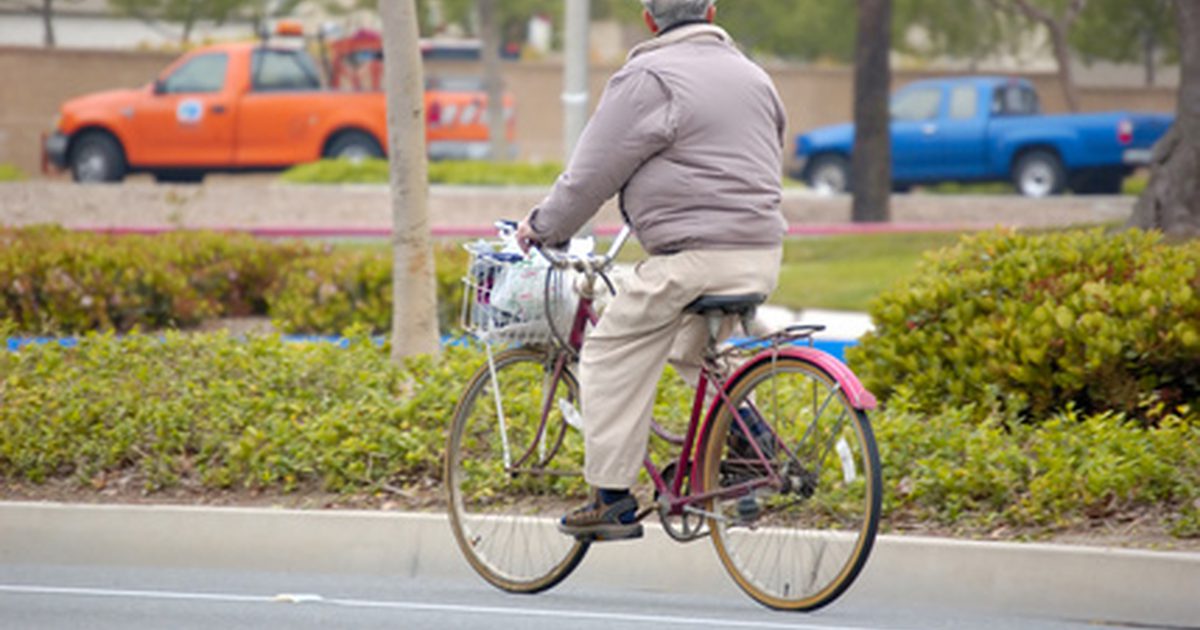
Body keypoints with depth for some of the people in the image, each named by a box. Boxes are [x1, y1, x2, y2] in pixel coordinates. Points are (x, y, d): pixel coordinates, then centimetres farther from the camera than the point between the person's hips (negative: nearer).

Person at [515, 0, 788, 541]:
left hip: (693, 256, -8)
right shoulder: (750, 74, 17)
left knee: (612, 358, 1)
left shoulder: (648, 77, -6)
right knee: (691, 349, 29)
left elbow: (593, 173, -4)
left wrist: (543, 227, 10)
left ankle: (612, 500, -2)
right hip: (762, 256, 8)